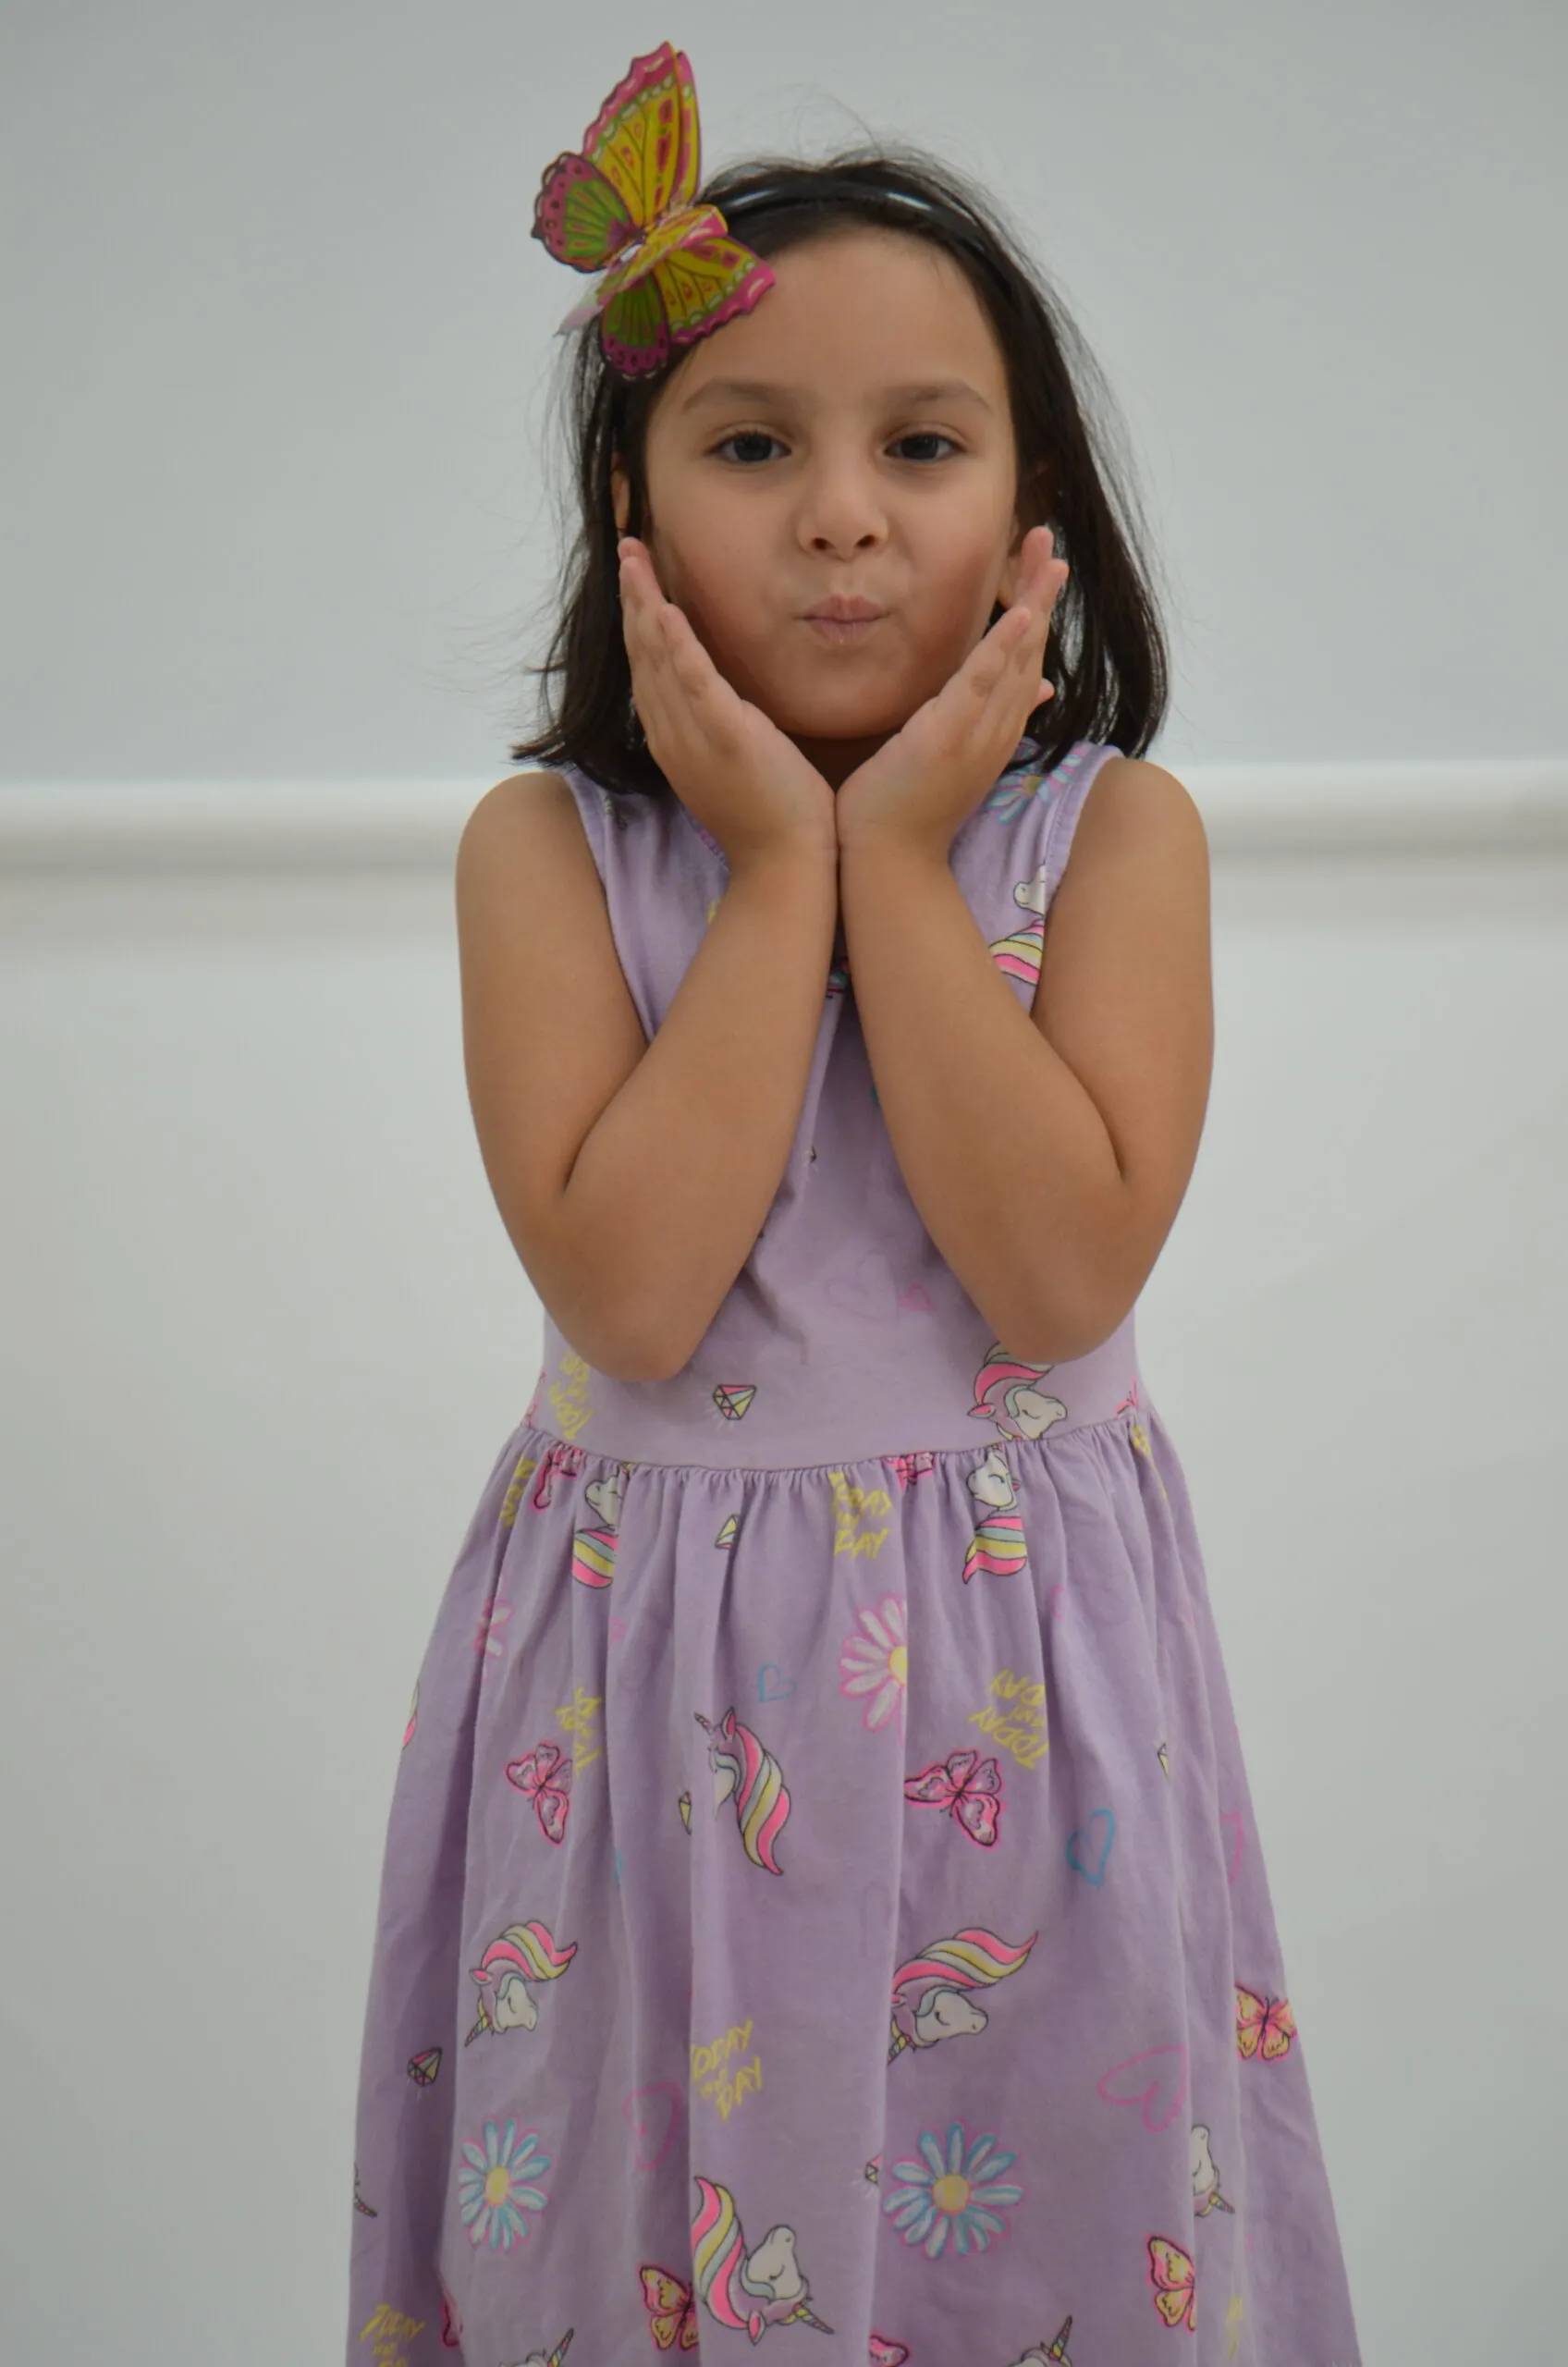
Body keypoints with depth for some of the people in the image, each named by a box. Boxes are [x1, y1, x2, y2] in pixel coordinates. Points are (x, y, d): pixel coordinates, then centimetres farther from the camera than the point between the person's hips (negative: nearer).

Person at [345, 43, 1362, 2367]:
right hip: (652, 1662, 0)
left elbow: (1064, 1272, -18)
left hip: (1017, 1664, 0)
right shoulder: (551, 846, -6)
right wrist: (776, 864, -18)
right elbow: (630, 1295, -19)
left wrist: (899, 858, -17)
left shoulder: (1113, 828, -6)